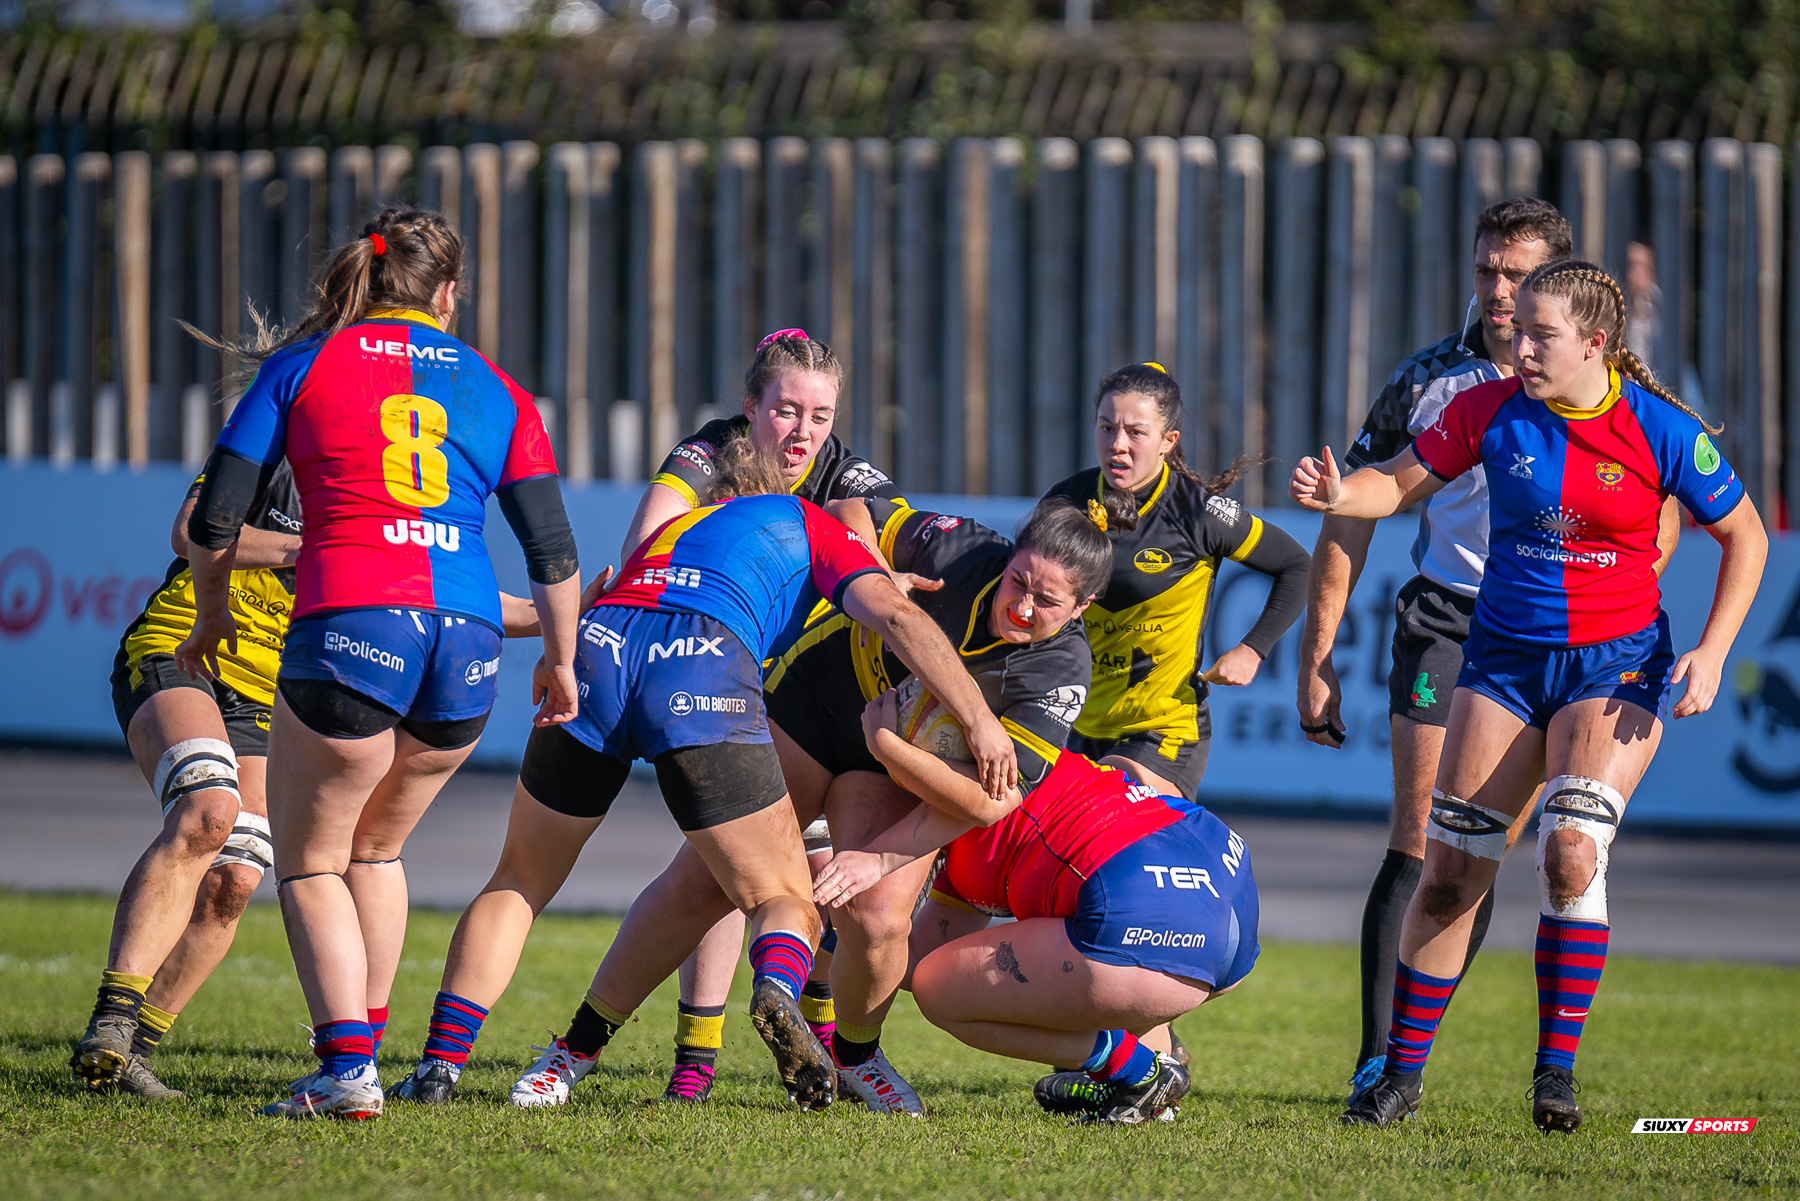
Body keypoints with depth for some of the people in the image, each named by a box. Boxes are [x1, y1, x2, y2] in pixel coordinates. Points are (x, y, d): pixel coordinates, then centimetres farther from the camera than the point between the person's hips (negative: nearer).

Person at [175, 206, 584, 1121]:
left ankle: (345, 1068, -6)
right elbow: (552, 550, 12)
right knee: (376, 846, 25)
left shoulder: (305, 365, 9)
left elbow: (214, 521, 8)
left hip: (349, 627, -3)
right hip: (468, 639, 3)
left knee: (309, 861, 10)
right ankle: (357, 1048, 25)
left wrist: (210, 619, 26)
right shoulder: (495, 391, 15)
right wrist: (559, 663, 26)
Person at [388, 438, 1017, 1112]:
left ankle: (441, 1062, 6)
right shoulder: (807, 525, 28)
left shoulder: (668, 531, 41)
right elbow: (896, 616, 13)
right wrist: (977, 719, 9)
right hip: (705, 677, -3)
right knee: (786, 901, 7)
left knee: (519, 884, 21)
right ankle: (778, 988, -27)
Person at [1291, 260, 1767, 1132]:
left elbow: (1745, 537, -1)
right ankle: (1401, 1073, 11)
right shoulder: (1493, 412, -6)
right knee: (1450, 870, -1)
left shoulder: (1661, 431, -12)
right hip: (1505, 658, 3)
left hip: (1615, 665, -3)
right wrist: (1339, 495, -19)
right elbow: (1403, 481, 3)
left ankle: (1557, 1068, -9)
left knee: (1572, 850, -22)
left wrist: (1712, 652, -10)